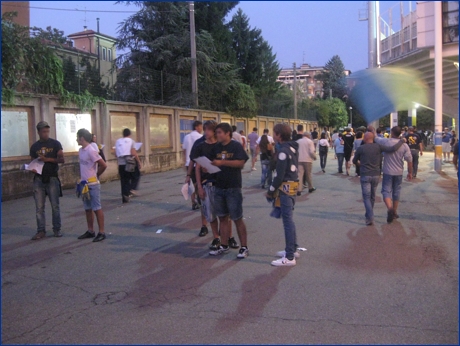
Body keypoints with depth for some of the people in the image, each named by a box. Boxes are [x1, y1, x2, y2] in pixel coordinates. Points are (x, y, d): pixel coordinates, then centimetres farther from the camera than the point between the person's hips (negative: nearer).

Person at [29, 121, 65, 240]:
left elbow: (61, 159, -6)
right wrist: (32, 168, -8)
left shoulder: (55, 144, 2)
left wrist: (47, 159, -18)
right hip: (39, 179, 2)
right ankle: (41, 231, 8)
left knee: (55, 205, 2)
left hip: (52, 178, -2)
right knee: (39, 207, 1)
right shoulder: (34, 147, 10)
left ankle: (57, 229, 12)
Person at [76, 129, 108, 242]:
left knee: (97, 208, -2)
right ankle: (90, 231, 24)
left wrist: (96, 175, -4)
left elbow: (103, 165, -18)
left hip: (93, 185, -8)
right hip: (85, 184, 8)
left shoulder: (91, 151, -17)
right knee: (88, 209, 14)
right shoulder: (81, 151, 8)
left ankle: (101, 232, 4)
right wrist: (81, 178, 10)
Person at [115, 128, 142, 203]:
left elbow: (116, 154, 7)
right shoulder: (131, 141, -3)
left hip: (121, 163, 4)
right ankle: (132, 189, -1)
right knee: (136, 176, 18)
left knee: (124, 180, 8)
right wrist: (139, 162, -6)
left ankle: (125, 198, 6)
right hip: (130, 162, -4)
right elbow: (134, 153, -12)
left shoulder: (117, 141, 11)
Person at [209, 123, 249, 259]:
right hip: (219, 187, 6)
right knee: (222, 218, 12)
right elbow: (211, 163, 15)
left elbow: (241, 163, -18)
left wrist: (222, 162, -23)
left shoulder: (236, 146, -7)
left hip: (233, 188, -6)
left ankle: (244, 248, 9)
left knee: (237, 219, 0)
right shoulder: (216, 148, 10)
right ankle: (224, 246, 22)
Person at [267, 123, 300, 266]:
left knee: (287, 220, -7)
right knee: (288, 219, 19)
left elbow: (280, 175, -19)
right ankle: (293, 249, 29)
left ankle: (289, 257, -2)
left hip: (286, 187, -10)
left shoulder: (283, 150, -18)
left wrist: (271, 191, -10)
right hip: (292, 185, 10)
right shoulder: (292, 147, 11)